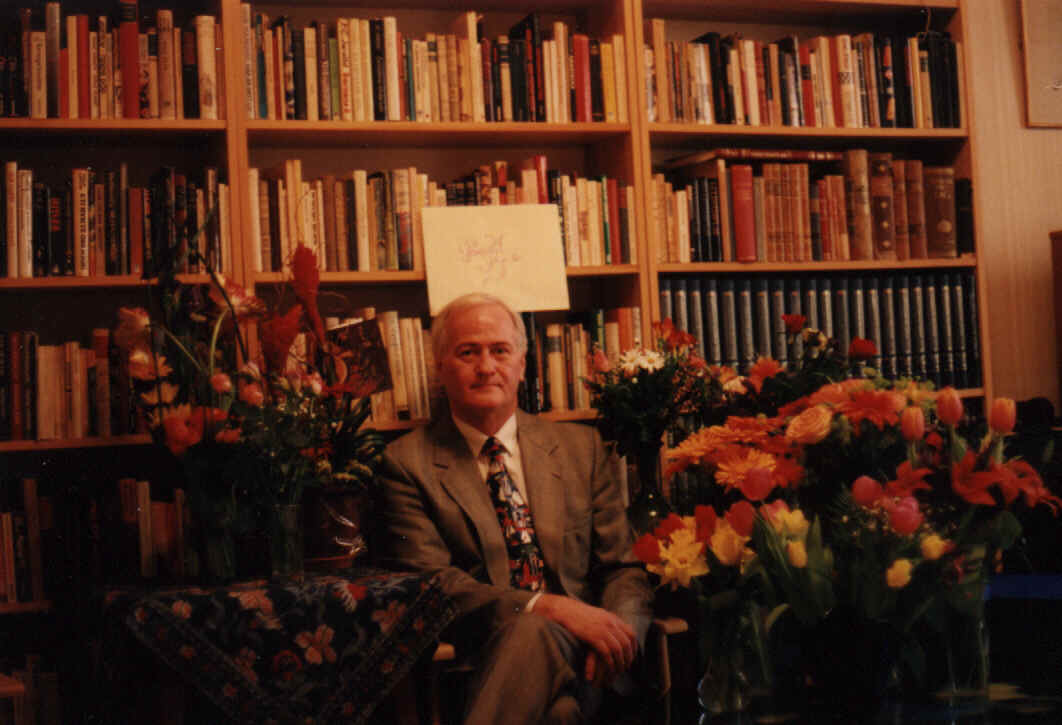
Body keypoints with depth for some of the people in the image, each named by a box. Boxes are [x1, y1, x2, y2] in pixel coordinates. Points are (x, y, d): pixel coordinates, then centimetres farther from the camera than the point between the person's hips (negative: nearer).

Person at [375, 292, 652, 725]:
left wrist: (616, 631, -11)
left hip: (579, 657, 2)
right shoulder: (407, 465, 5)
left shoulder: (581, 448, 16)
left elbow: (624, 569, 14)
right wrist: (549, 606, -21)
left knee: (533, 637, -34)